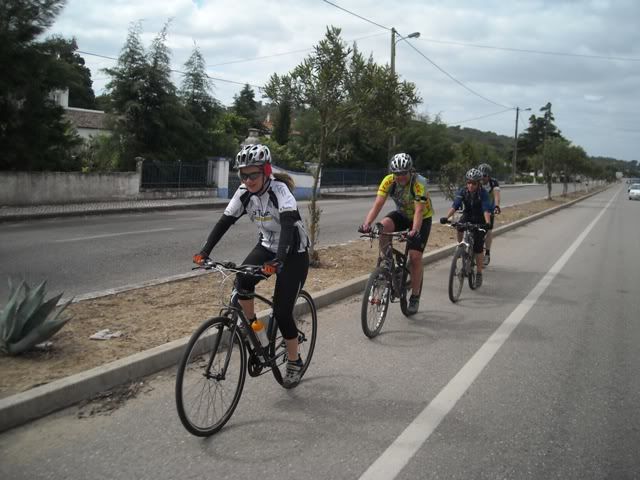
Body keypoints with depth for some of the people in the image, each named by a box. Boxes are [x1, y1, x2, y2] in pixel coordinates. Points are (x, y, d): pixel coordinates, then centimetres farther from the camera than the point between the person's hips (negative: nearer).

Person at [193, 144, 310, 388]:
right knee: (242, 282, -26)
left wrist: (279, 260, -54)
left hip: (294, 253, -5)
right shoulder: (244, 193, -9)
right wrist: (205, 251, -24)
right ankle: (251, 326, 1)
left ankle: (294, 362, 13)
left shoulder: (279, 190, -27)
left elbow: (288, 224, -40)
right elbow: (224, 222, -11)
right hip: (267, 246, 5)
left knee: (281, 312, -9)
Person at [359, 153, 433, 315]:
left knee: (415, 256, -12)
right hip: (402, 214, 3)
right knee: (383, 226, -30)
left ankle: (415, 297, 4)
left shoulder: (419, 183, -32)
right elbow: (377, 204, -28)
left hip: (422, 218, -3)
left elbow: (419, 211, -40)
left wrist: (414, 231, -56)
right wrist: (366, 224, -44)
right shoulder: (388, 181, -21)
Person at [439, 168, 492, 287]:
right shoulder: (462, 191, -17)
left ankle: (479, 274, 4)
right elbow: (455, 206, -28)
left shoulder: (483, 193, -23)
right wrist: (446, 217, -45)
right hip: (467, 216, 2)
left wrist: (487, 223, -52)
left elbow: (486, 210, -34)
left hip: (479, 219, -2)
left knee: (478, 247, -8)